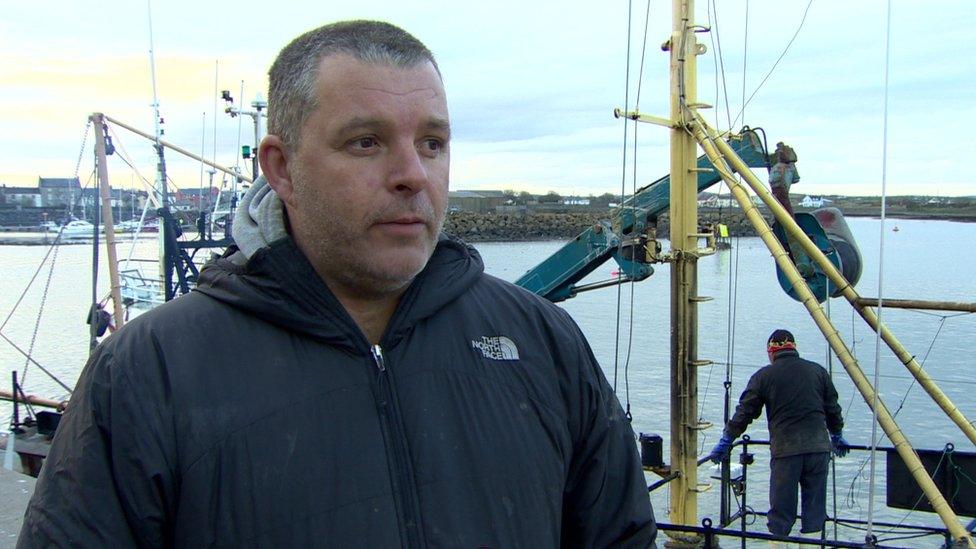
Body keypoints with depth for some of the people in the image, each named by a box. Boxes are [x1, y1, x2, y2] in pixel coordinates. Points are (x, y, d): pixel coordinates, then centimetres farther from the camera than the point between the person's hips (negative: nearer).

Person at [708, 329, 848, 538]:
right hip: (818, 448, 3)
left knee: (781, 509, 4)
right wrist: (837, 437, 34)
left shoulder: (763, 377, 2)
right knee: (815, 508, 10)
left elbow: (744, 413, 3)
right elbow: (833, 410, 18)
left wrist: (726, 441, 12)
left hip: (785, 451, -3)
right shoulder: (818, 371, 11)